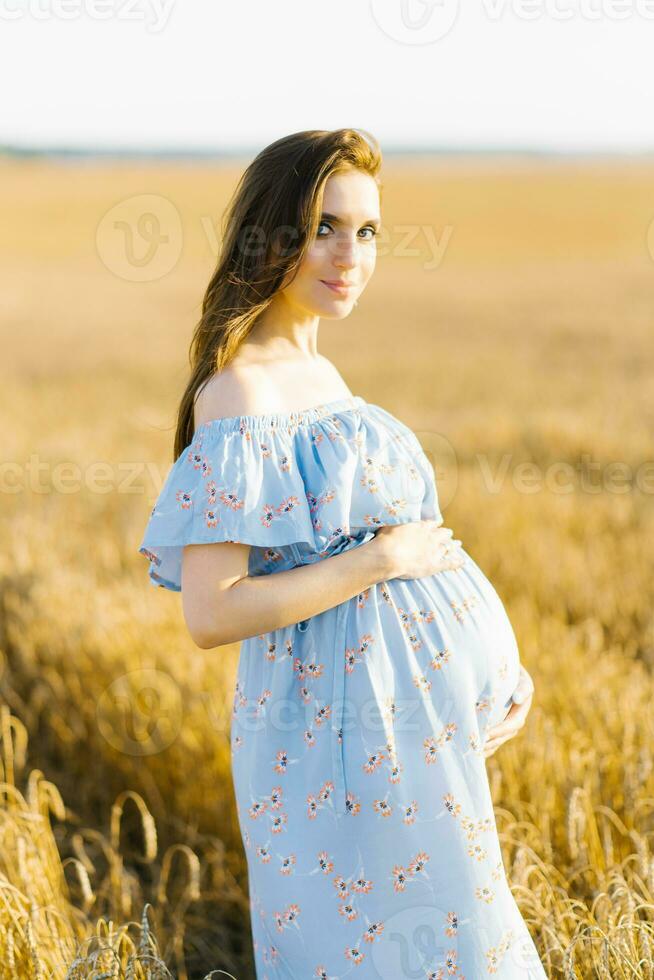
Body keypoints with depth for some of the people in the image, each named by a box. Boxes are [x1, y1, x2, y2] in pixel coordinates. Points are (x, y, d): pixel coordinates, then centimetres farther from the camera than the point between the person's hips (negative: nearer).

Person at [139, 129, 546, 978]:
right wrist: (379, 562, -20)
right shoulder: (240, 397, -20)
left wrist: (493, 656, 9)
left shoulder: (319, 374, 10)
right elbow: (210, 614, -25)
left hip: (416, 726, 9)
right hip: (349, 731, -9)